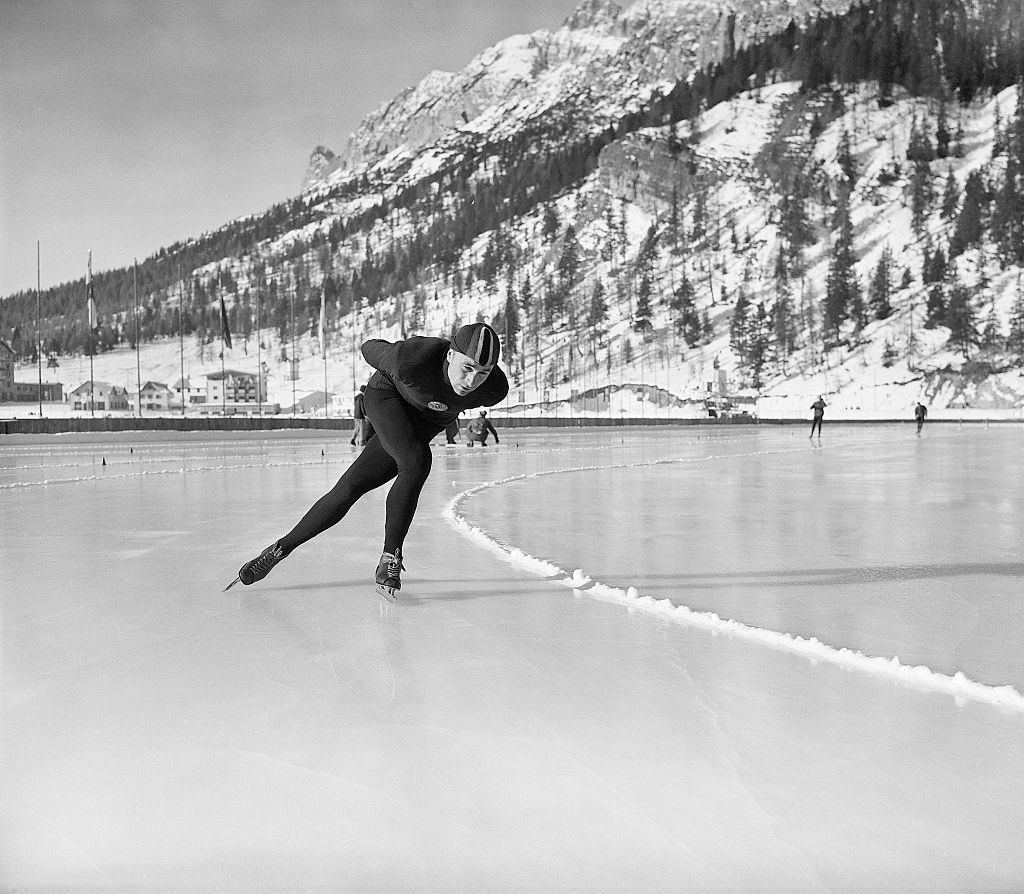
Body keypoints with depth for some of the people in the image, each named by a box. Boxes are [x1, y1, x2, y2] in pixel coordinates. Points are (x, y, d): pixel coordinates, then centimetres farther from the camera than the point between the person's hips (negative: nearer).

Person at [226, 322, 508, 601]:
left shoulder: (495, 390, -31)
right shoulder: (409, 360, -40)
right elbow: (371, 348, -15)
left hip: (428, 422, 4)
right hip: (386, 395, -4)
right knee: (416, 461, -28)